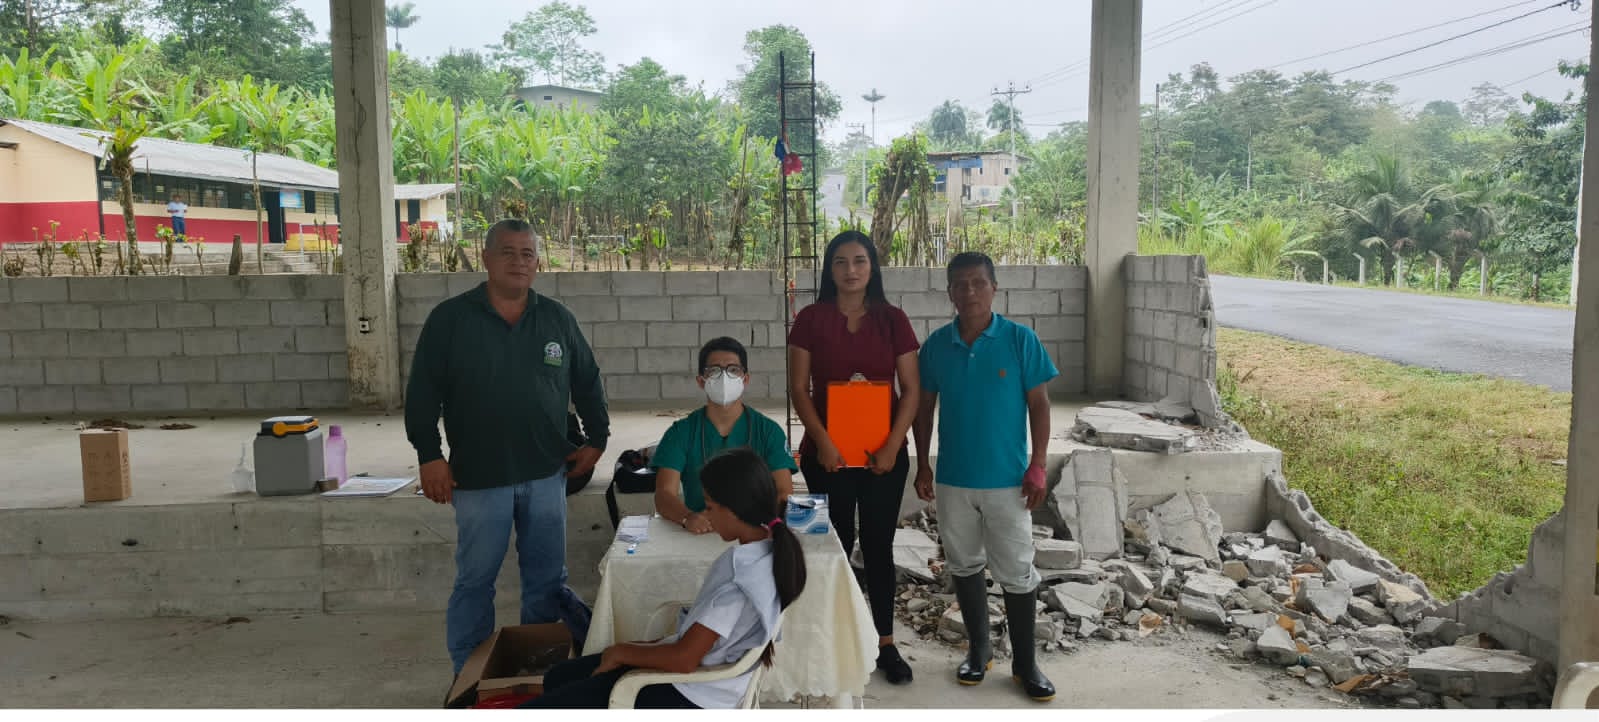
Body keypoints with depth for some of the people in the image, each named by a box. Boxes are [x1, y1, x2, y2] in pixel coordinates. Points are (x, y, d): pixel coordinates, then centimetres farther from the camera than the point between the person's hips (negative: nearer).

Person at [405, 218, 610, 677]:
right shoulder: (450, 319, -3)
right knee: (475, 581, 7)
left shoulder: (558, 319, 6)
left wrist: (597, 438, 10)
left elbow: (587, 382, 14)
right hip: (478, 478, -3)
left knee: (548, 579, 12)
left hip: (546, 474, 3)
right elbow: (422, 392, -4)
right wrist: (429, 455, -9)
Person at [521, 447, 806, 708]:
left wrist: (620, 652, -10)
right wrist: (656, 644, 9)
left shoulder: (739, 578, -29)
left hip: (690, 697, -10)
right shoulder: (770, 553, -1)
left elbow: (684, 658, -26)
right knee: (559, 676, 19)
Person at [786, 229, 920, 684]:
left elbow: (911, 389, 0)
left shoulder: (892, 320, 1)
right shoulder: (811, 319, -2)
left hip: (884, 455, 1)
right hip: (828, 453, -1)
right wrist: (822, 441, -13)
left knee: (879, 546, 8)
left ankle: (886, 645, 19)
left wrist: (893, 446, -10)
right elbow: (798, 388, -4)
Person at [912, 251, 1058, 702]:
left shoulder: (1020, 340, -8)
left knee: (1017, 572, 5)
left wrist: (1038, 466, -8)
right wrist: (922, 465, 6)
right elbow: (924, 407, 8)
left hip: (1007, 479, -3)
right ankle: (979, 649, 32)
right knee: (964, 565, 14)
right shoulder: (936, 344, 0)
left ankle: (1025, 662, 21)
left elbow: (1039, 404, -4)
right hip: (953, 479, 3)